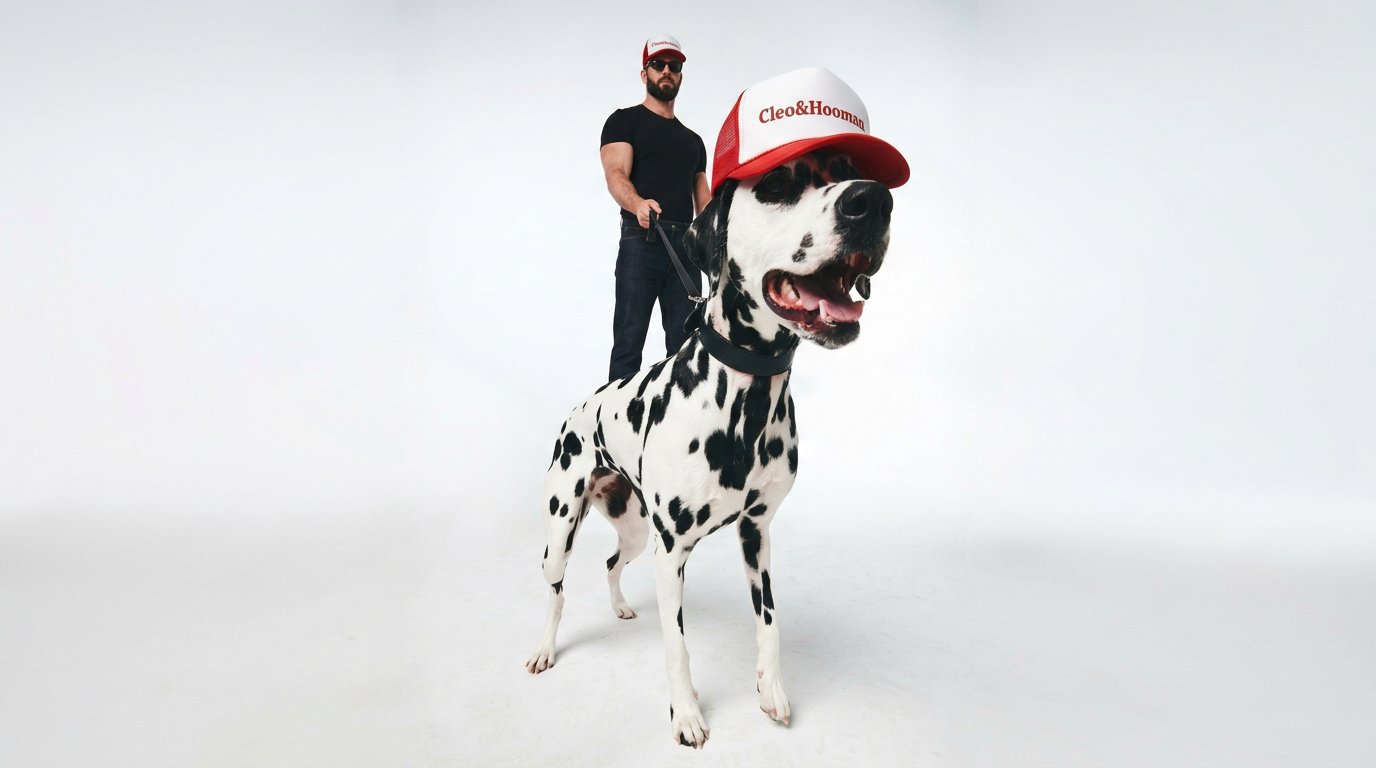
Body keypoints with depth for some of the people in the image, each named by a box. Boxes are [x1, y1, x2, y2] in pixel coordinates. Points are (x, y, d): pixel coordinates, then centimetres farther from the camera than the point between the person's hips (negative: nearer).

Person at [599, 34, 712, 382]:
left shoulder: (693, 140, 25)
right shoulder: (624, 121, 8)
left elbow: (703, 198, 23)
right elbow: (616, 175, -9)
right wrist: (638, 204, -32)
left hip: (686, 245, 5)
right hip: (641, 240, -5)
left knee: (684, 343, 4)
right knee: (629, 340, -9)